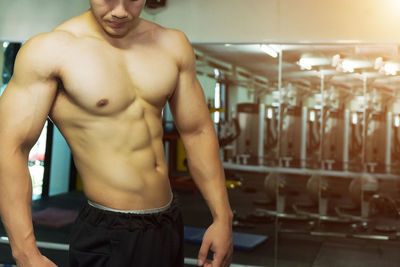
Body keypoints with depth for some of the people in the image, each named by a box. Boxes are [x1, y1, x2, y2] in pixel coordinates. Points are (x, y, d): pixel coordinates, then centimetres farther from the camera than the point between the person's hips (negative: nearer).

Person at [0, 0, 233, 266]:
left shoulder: (173, 44, 2)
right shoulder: (50, 50, -13)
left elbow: (198, 132, 6)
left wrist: (223, 218, 4)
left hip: (170, 224, 6)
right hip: (107, 237, -5)